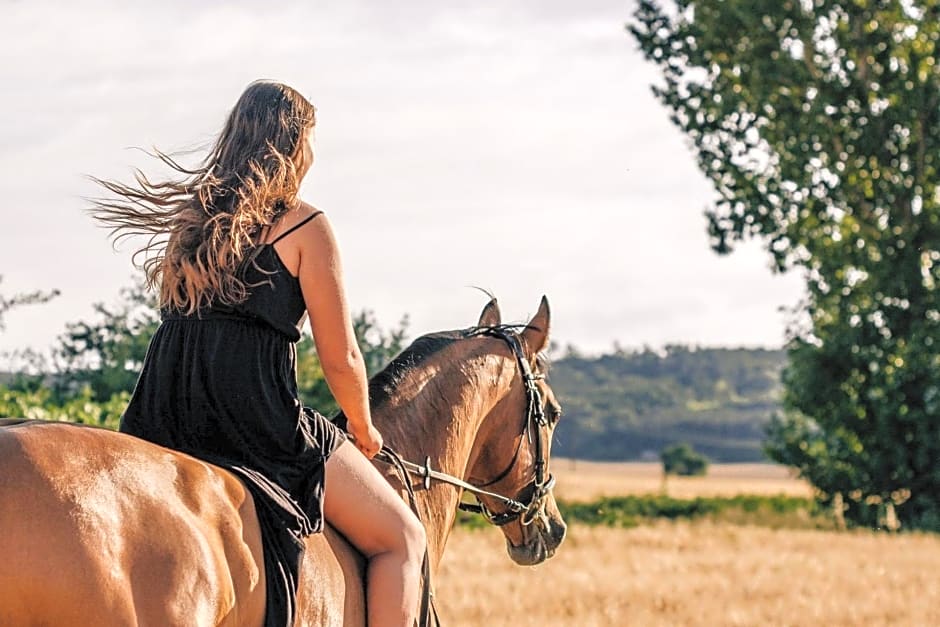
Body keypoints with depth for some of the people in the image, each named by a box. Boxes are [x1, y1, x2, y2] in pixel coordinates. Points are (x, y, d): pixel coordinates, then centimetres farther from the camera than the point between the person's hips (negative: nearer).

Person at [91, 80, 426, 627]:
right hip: (255, 421, -6)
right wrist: (363, 430, 17)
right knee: (401, 539, 5)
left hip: (161, 421, 7)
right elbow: (340, 358, -2)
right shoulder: (305, 226, -3)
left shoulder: (191, 218, 17)